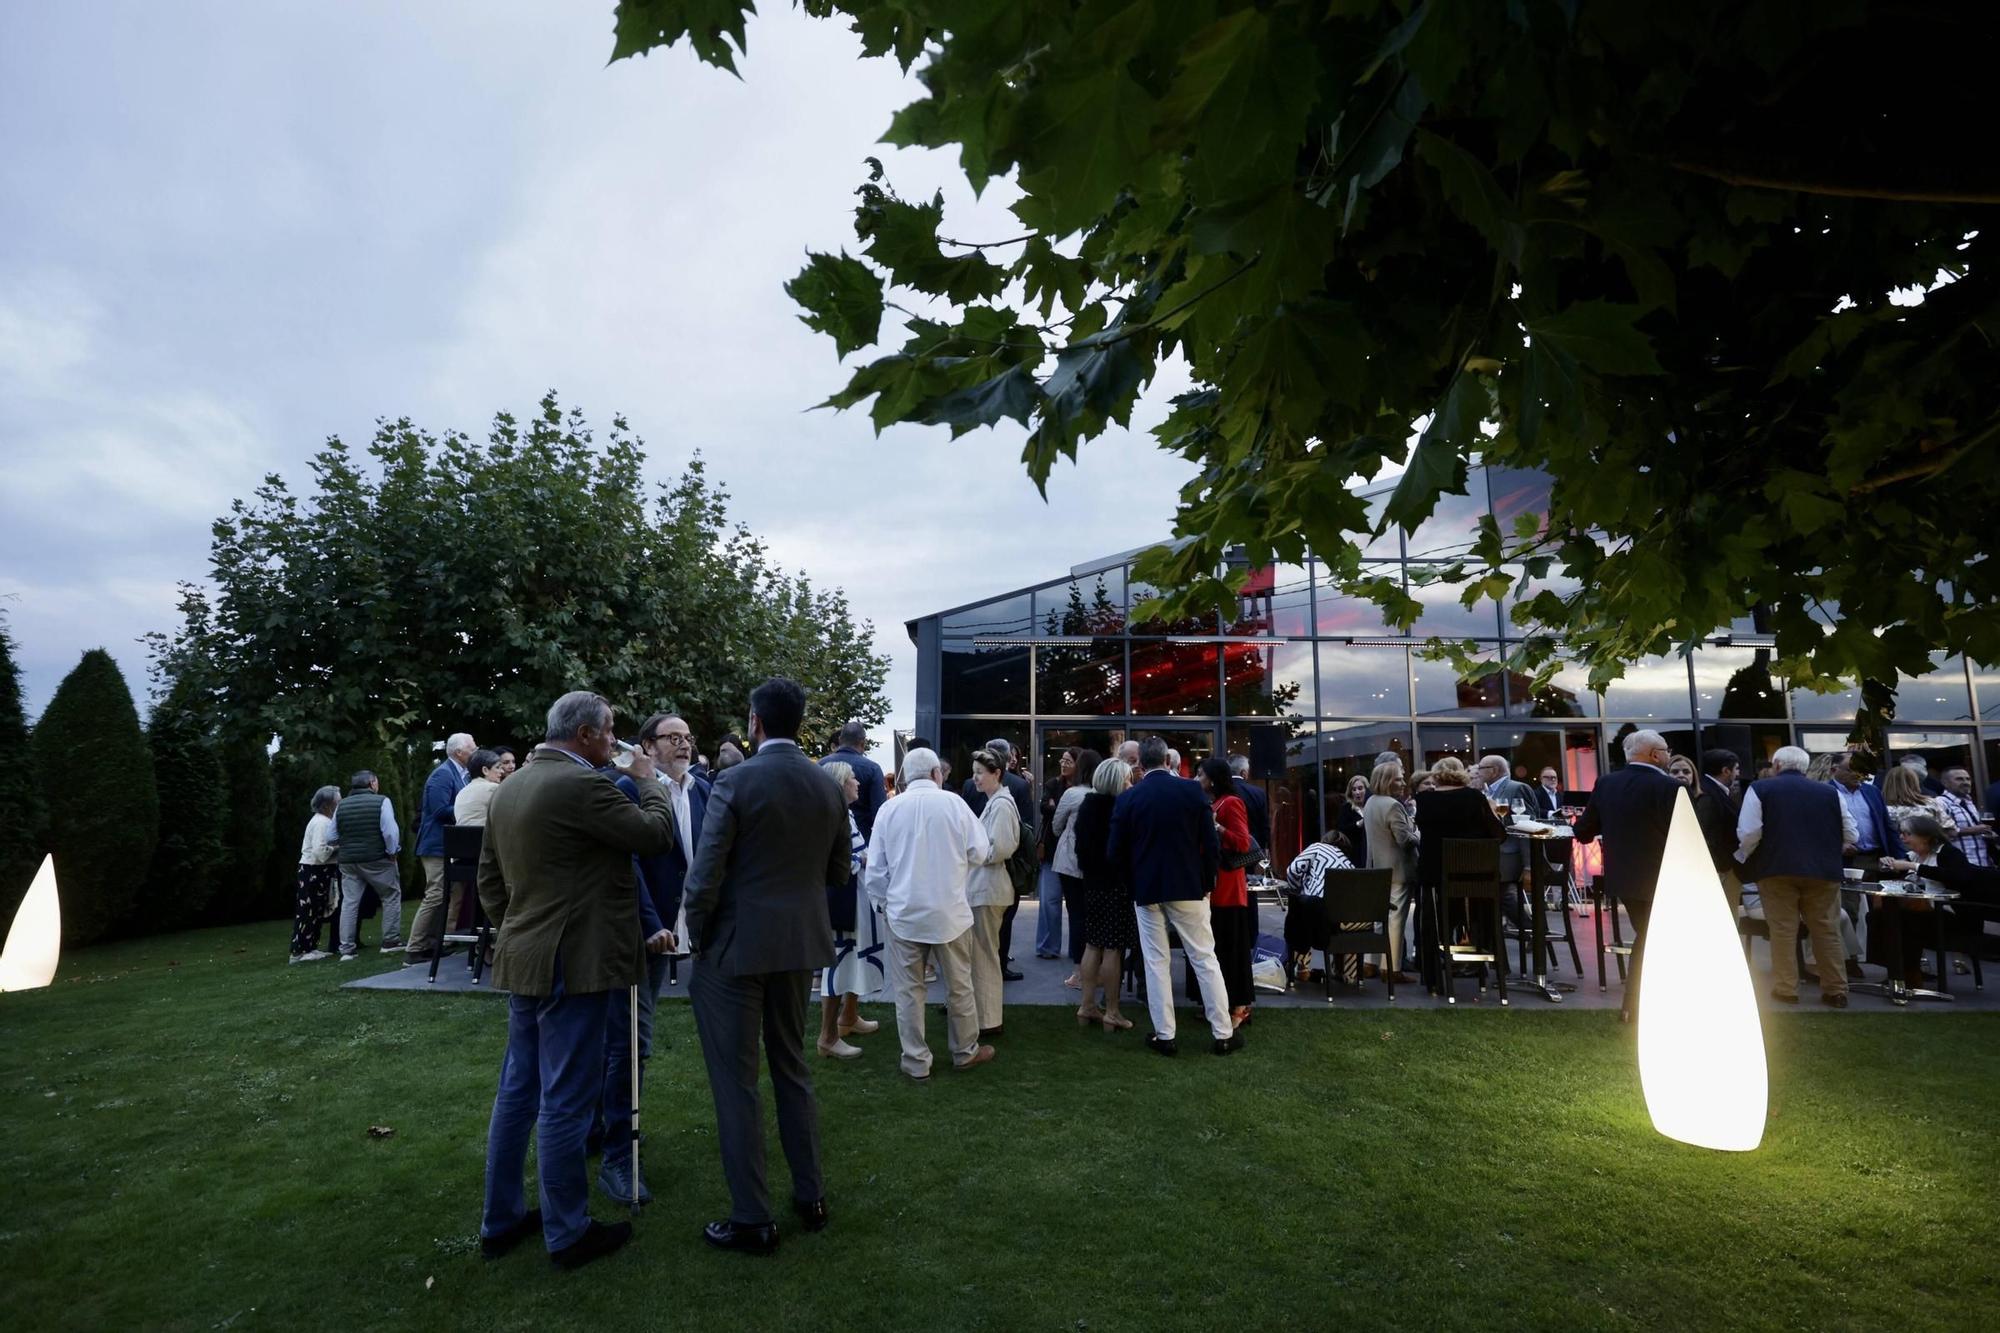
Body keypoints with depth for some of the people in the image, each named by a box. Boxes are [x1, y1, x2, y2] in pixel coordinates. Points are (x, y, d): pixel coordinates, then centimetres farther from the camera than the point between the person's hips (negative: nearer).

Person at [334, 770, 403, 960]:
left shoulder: (341, 805, 8)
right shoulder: (381, 801, -8)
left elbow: (333, 836, 11)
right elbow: (390, 831, -15)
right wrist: (392, 852, -2)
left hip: (348, 861, 5)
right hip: (376, 859, -4)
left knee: (349, 902, 7)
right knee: (391, 897, 9)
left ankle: (347, 949, 6)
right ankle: (390, 942, 9)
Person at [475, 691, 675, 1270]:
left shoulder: (509, 788, 10)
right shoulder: (582, 785, -20)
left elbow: (490, 878, 16)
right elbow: (656, 834, -13)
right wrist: (647, 781, 2)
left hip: (524, 959, 10)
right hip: (572, 963, -9)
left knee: (518, 1091, 19)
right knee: (565, 1102, 3)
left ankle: (502, 1220, 31)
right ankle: (567, 1234, 17)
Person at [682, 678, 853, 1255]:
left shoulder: (735, 781, -15)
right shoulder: (827, 785, 1)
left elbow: (705, 873, -16)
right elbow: (838, 867, 10)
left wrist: (697, 938, -1)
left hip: (737, 946, -5)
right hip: (801, 943, 6)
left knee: (737, 1083, 6)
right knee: (792, 1068, 20)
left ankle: (752, 1220, 16)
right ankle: (811, 1197, 29)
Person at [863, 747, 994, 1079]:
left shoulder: (889, 809, -4)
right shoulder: (953, 803, -8)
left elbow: (875, 868, 0)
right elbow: (979, 853, -3)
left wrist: (882, 903, 14)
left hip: (903, 913, 1)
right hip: (949, 912, -1)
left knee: (908, 990, 10)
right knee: (958, 985, 15)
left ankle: (916, 1062, 16)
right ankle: (965, 1052, 29)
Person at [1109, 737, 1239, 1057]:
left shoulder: (1127, 798, -5)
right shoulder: (1192, 790, -5)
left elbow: (1115, 851, -3)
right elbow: (1211, 843, -5)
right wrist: (1207, 882, 7)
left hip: (1147, 889, 0)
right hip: (1189, 886, 0)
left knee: (1156, 962, 8)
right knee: (1205, 959, 8)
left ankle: (1164, 1036, 11)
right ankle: (1223, 1034, 14)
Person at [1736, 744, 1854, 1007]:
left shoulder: (1760, 789, -1)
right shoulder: (1829, 792, 9)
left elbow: (1749, 833, -10)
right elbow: (1850, 835, 10)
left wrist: (1742, 858, 7)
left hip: (1777, 869, -3)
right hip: (1823, 870, 3)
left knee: (1782, 931, 2)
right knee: (1827, 931, 11)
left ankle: (1786, 990, 5)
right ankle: (1836, 991, 16)